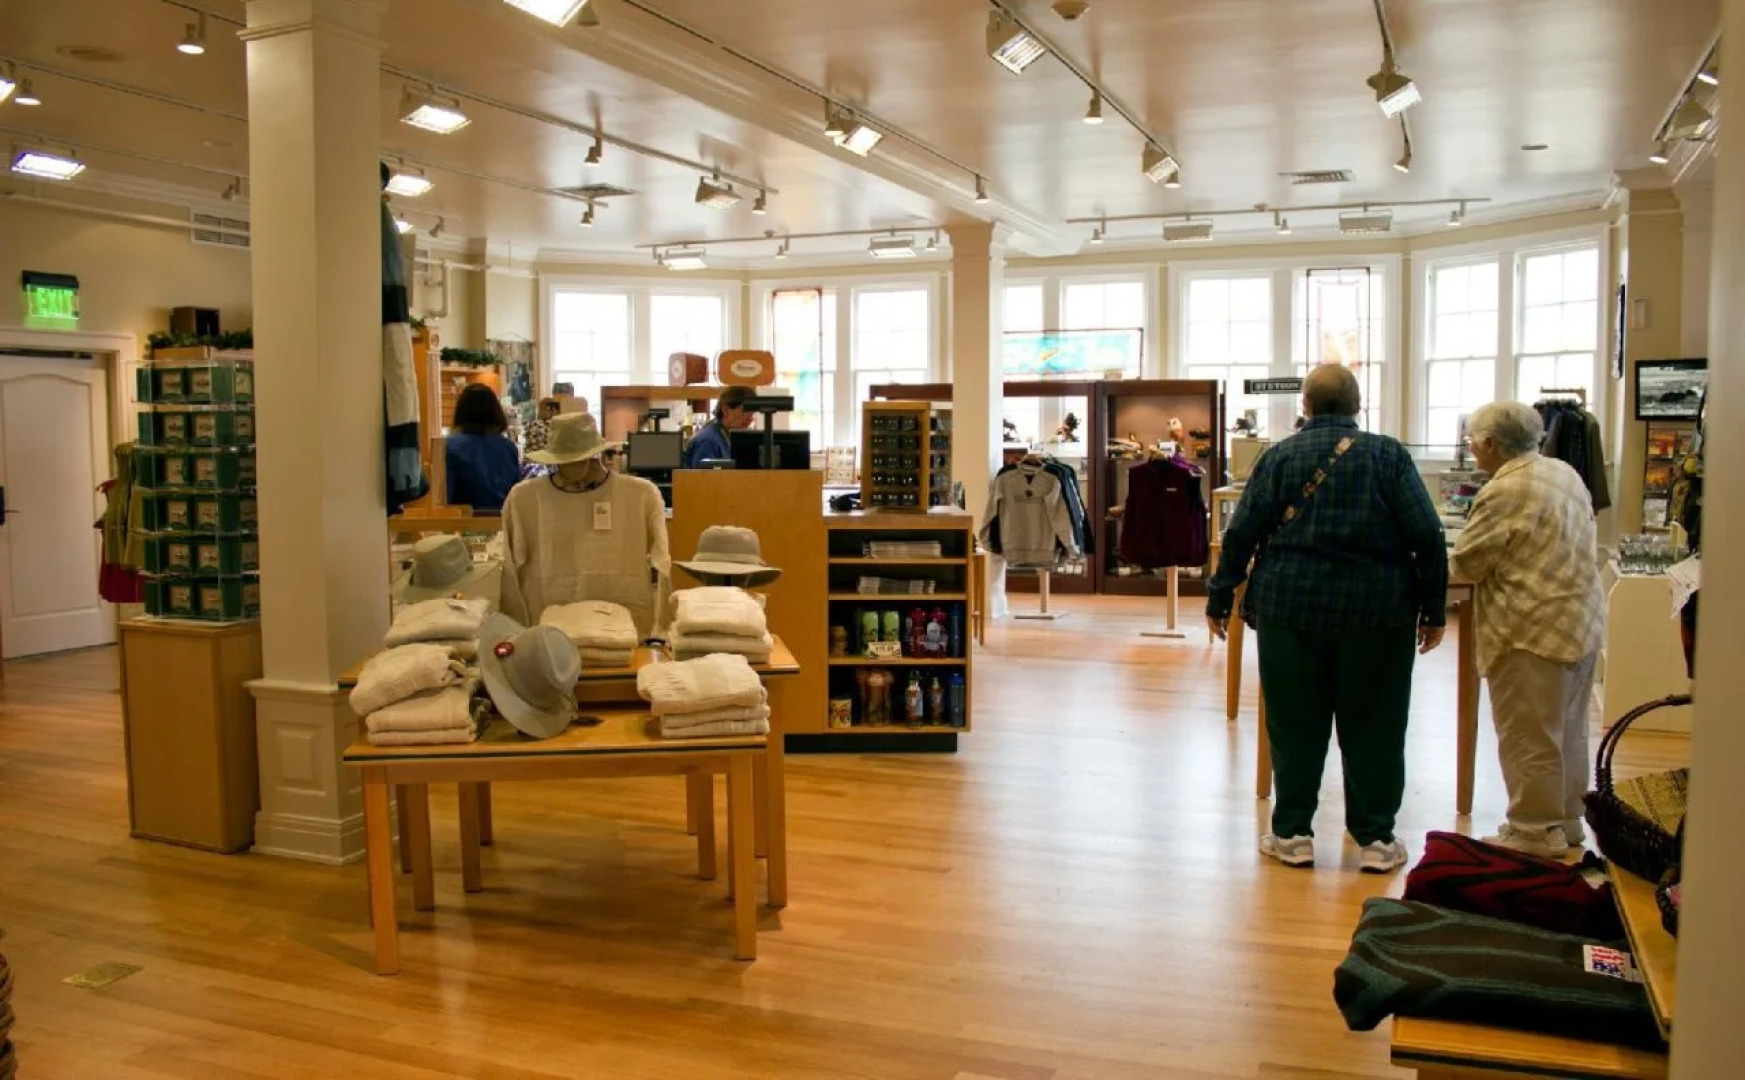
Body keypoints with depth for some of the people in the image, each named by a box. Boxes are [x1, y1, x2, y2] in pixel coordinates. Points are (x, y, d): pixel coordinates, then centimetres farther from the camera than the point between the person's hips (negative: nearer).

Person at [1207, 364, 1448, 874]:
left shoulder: (1280, 456, 2)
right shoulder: (1388, 454, 1)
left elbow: (1241, 533, -1)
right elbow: (1427, 535, -3)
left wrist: (1219, 598, 6)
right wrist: (1434, 610, 4)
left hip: (1290, 606, 1)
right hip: (1376, 611, 0)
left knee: (1295, 725, 8)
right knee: (1372, 727, 8)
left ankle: (1292, 833, 14)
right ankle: (1376, 838, 14)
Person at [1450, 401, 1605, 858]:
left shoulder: (1506, 491, -18)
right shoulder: (1564, 472, 10)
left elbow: (1465, 565, -13)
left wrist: (1495, 562, 8)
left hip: (1534, 628, -10)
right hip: (1582, 620, 10)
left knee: (1528, 736, 1)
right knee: (1567, 730, 18)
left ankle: (1536, 831, 8)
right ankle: (1566, 819, 29)